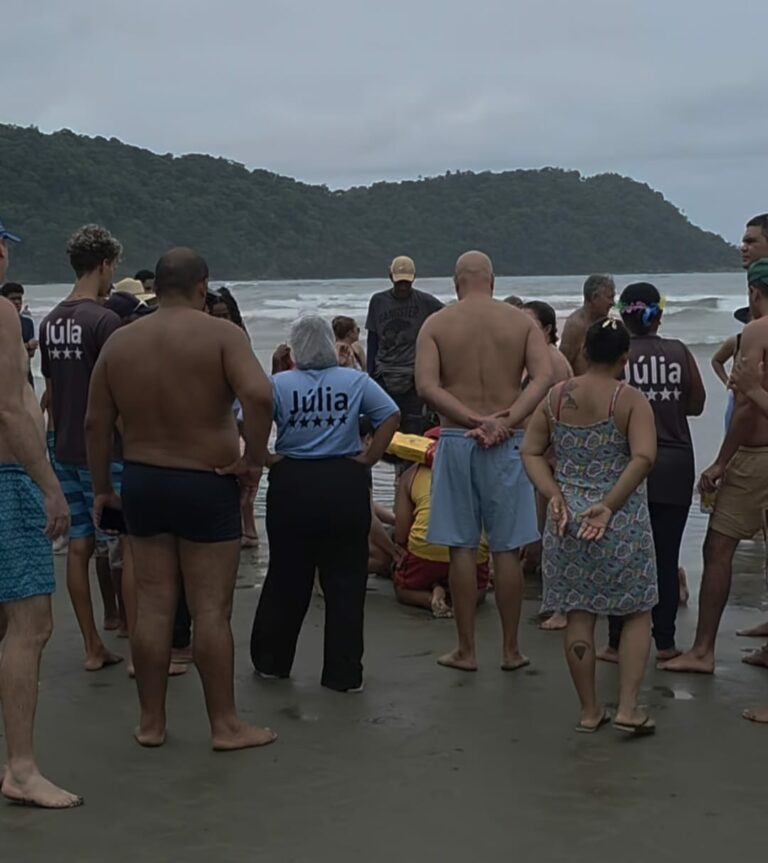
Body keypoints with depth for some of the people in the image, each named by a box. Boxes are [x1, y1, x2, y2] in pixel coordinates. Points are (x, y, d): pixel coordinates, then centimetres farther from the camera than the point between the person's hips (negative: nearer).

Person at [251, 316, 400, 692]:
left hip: (292, 484, 0)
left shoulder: (278, 384, -2)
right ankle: (344, 674, 8)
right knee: (345, 582, 6)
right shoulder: (356, 382, 2)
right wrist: (368, 459, -4)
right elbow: (391, 416, -7)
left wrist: (267, 458, -3)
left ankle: (270, 661, 27)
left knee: (286, 578, 14)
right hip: (346, 484, 0)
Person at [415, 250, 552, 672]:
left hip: (456, 442, 0)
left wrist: (474, 421, -14)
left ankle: (466, 650, 12)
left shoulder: (436, 324, 0)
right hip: (507, 445, 1)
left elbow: (427, 386, -12)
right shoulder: (522, 322, 3)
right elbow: (544, 376, -11)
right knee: (506, 549, 7)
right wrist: (505, 421, -16)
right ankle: (510, 650, 14)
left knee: (462, 548, 6)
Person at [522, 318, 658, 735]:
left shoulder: (556, 397, 3)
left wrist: (554, 494, -4)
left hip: (567, 519, 4)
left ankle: (589, 710, 17)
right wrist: (609, 505, -19)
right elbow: (643, 458, -21)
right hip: (622, 523, -3)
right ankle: (628, 707, 4)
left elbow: (530, 452, 3)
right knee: (637, 612, 10)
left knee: (578, 614, 10)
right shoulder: (630, 400, -9)